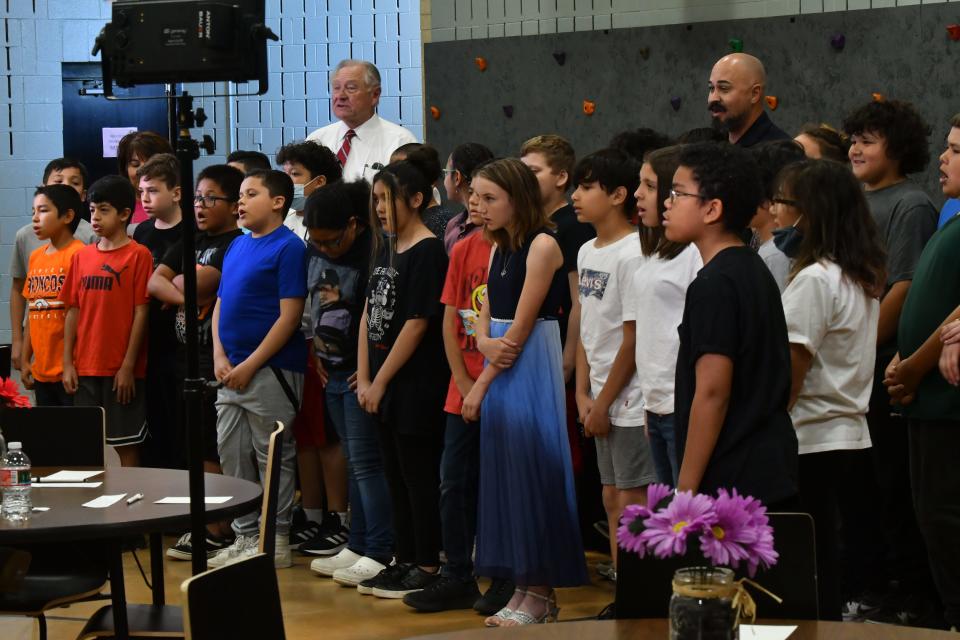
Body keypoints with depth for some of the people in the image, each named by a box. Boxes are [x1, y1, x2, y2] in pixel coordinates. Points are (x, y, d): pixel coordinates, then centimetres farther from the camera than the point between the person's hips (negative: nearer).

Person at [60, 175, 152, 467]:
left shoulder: (138, 255, -5)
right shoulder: (82, 256, 10)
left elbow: (141, 313, -8)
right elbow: (73, 311, 11)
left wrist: (128, 366, -12)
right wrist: (68, 363, 5)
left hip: (122, 370, -5)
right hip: (85, 368, 5)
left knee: (126, 445, 1)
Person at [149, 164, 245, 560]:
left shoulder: (237, 246, -10)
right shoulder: (189, 241, 16)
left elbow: (196, 284, -19)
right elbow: (155, 282, 7)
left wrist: (176, 288, 0)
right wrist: (184, 297, -10)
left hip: (217, 360, -8)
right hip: (184, 354, 8)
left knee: (214, 451, -5)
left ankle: (217, 531, 0)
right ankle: (201, 524, 17)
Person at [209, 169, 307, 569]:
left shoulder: (288, 247, -9)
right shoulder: (237, 246, 14)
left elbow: (289, 315, -14)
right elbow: (220, 304, 16)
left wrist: (249, 365, -15)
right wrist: (220, 358, 0)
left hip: (271, 371, -8)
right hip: (232, 372, 8)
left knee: (273, 457, 0)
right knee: (232, 455, 11)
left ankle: (277, 540, 8)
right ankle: (245, 536, 21)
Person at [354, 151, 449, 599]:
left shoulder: (428, 252, -13)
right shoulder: (386, 248, 12)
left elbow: (416, 324, -16)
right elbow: (369, 314, 12)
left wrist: (380, 382, -13)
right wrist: (364, 378, 4)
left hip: (416, 386, -8)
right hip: (383, 386, 8)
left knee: (419, 476, -1)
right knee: (396, 476, 13)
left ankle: (427, 567, 7)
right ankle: (405, 561, 21)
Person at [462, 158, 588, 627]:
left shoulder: (543, 245, -12)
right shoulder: (499, 248, 13)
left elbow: (522, 325, -15)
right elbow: (486, 317, 12)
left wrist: (481, 384, -11)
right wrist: (484, 343, -12)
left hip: (532, 365, -8)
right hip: (500, 368, 8)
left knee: (532, 471, -5)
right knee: (505, 473, 8)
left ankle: (541, 591, 3)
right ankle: (523, 587, 15)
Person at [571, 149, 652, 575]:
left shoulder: (632, 255, -16)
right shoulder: (587, 253, 11)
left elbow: (634, 339, -16)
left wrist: (604, 403, -11)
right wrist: (584, 393, 7)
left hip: (631, 401, -9)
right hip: (602, 401, 9)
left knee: (633, 503, -5)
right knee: (613, 500, 13)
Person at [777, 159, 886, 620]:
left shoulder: (815, 279, -16)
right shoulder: (864, 278, 11)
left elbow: (791, 370, -17)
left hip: (811, 441, -9)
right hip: (851, 431, 9)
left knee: (808, 562, -2)